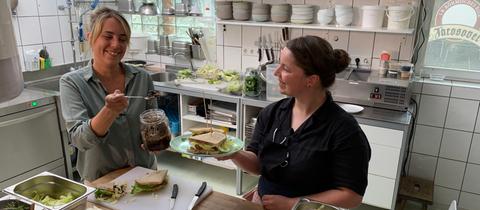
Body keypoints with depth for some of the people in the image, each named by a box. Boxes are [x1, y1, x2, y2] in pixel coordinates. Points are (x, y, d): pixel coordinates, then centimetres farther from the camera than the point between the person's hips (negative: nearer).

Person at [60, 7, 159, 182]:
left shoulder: (142, 78, -6)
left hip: (145, 173, 1)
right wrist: (110, 111, -35)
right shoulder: (71, 82, -11)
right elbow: (79, 140, -19)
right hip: (100, 180, -1)